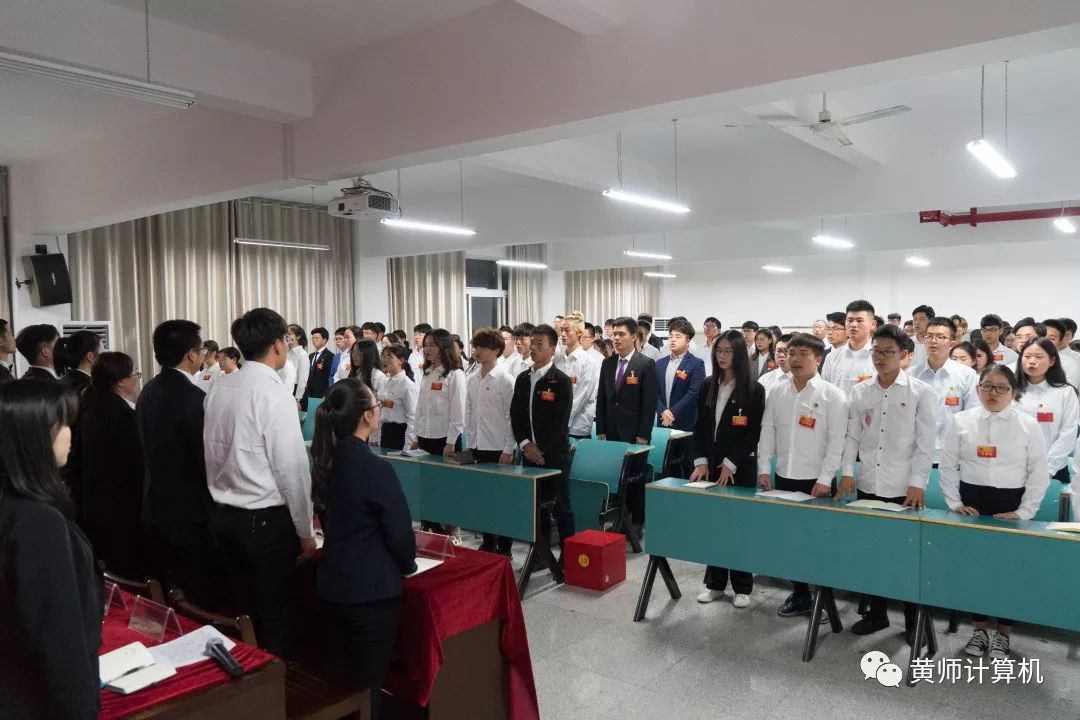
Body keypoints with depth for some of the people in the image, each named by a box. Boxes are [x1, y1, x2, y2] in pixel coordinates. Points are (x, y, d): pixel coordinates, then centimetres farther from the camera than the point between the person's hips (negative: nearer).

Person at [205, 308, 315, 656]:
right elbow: (292, 468, -16)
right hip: (268, 521, -7)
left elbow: (212, 454, 8)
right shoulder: (274, 393, -18)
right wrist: (305, 531, -7)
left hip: (225, 516, 7)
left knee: (242, 611, 20)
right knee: (273, 617, 7)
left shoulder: (218, 388, 2)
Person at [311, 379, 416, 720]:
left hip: (330, 585, 7)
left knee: (336, 680, 19)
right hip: (371, 591, -7)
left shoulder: (325, 460, 1)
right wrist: (407, 565, 4)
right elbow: (400, 530, -15)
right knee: (366, 685, 8)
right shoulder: (376, 468, -21)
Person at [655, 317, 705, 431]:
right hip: (663, 422, 4)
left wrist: (673, 413, -15)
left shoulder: (697, 364, -4)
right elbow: (655, 391, 6)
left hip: (686, 424, -4)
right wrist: (663, 411, -10)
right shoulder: (660, 363, 12)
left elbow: (693, 393, -12)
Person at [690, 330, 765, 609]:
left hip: (740, 467, -4)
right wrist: (701, 461, -4)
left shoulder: (754, 389, -6)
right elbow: (700, 427, 6)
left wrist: (730, 464, -13)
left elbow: (753, 434, -9)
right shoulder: (708, 386, 7)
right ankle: (715, 583, 20)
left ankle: (742, 587, 17)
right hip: (710, 464, 4)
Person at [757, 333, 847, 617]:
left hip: (816, 481, -4)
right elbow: (767, 431, 8)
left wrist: (825, 479, -15)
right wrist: (764, 468, 0)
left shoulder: (832, 395, -7)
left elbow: (836, 440, -10)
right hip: (784, 477, 4)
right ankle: (799, 593, 25)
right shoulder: (777, 393, 6)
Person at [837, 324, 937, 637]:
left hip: (905, 489, -3)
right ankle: (876, 613, 26)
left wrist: (917, 483, -12)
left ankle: (913, 620, 21)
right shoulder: (860, 391, 6)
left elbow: (926, 443, -6)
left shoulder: (921, 392, -4)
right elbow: (852, 435, 7)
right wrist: (847, 472, -2)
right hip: (868, 485, 3)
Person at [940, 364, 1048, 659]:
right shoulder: (961, 421, 0)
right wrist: (954, 503, -2)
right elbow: (948, 465, 4)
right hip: (971, 502, 1)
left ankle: (1003, 634, 22)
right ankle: (979, 629, 24)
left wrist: (1024, 512, -7)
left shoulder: (1028, 425, -3)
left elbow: (1039, 473, -2)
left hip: (1010, 504, -1)